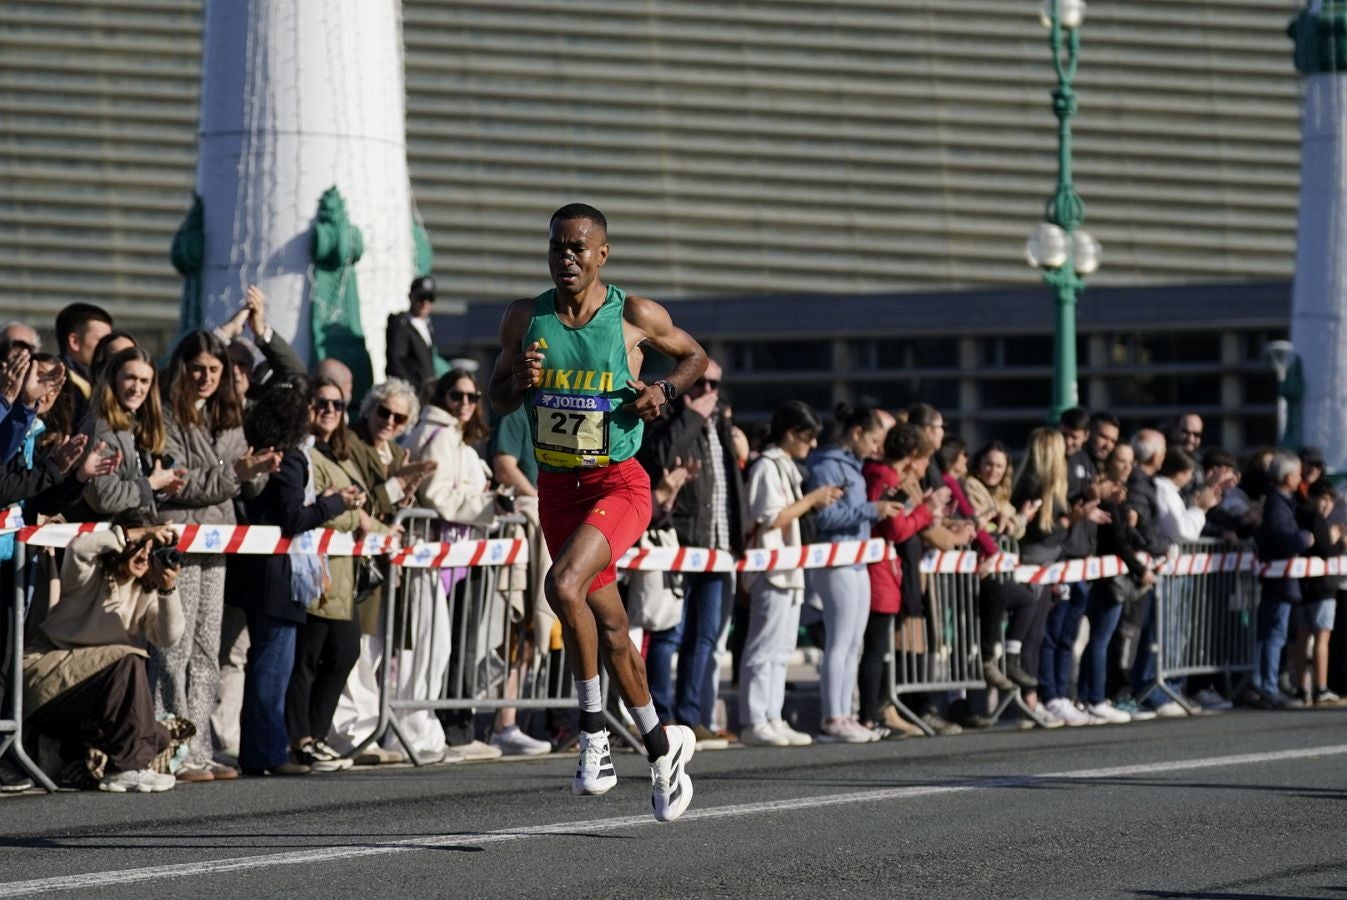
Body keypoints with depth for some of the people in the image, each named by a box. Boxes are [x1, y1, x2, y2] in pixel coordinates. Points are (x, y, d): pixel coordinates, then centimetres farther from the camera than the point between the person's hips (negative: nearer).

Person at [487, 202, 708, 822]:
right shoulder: (524, 319, 1)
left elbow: (694, 356, 9)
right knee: (608, 625, 12)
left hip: (619, 484, -5)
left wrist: (664, 390, -10)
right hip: (556, 487, 5)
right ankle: (662, 745, 29)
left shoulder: (635, 316, -7)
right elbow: (498, 401, 11)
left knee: (563, 585, -29)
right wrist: (521, 381, -11)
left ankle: (594, 728, -15)